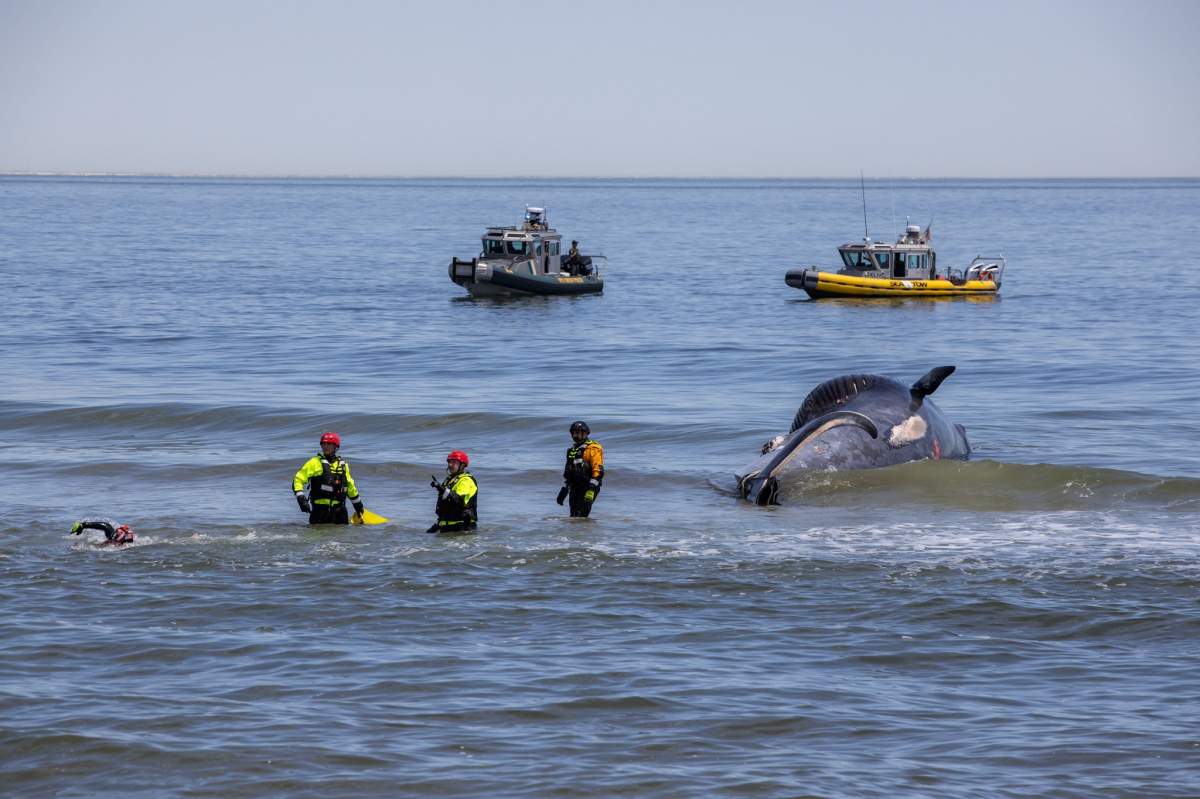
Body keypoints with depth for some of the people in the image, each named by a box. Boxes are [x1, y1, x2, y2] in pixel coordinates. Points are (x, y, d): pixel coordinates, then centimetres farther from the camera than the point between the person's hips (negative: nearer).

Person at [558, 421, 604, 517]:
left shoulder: (592, 449, -9)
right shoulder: (572, 450, 19)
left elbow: (598, 470, -18)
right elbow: (567, 471, 27)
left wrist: (591, 490, -25)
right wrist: (564, 490, 22)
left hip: (588, 488, -9)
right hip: (574, 489, 9)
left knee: (580, 517, -17)